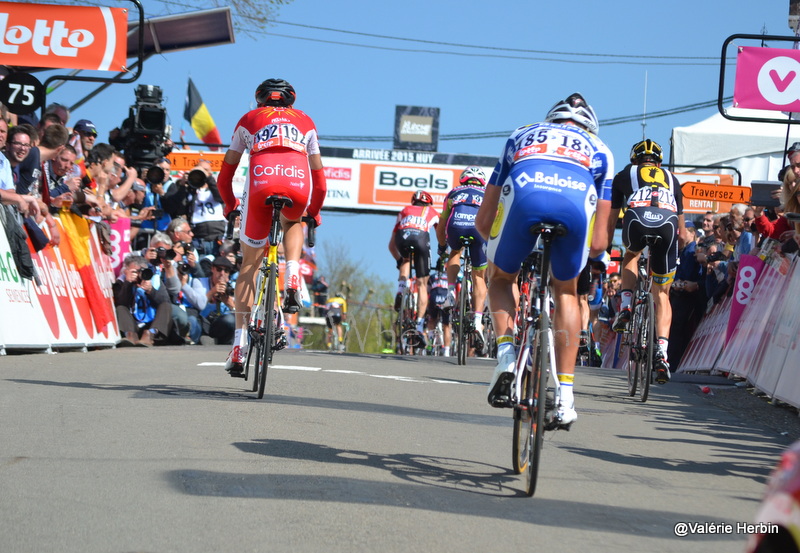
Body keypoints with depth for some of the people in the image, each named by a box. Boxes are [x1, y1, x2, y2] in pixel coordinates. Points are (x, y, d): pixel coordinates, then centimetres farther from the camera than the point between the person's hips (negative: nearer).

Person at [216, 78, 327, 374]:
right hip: (299, 185, 1)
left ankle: (240, 342, 6)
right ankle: (292, 278, 10)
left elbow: (226, 173, 32)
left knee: (249, 264, 13)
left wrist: (229, 204, 49)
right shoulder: (304, 122, 32)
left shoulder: (249, 120, 30)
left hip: (261, 183, -1)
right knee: (292, 223, 37)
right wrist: (314, 212, 47)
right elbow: (319, 176, 32)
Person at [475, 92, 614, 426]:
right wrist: (596, 249, 52)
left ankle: (506, 353, 5)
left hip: (524, 196, 0)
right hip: (578, 201, 0)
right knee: (565, 290, 25)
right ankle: (565, 393, 18)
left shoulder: (521, 136, 40)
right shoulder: (598, 149, 37)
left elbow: (482, 222, 38)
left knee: (501, 278, 28)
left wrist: (500, 245, 58)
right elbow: (599, 243, 29)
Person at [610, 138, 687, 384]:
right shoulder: (671, 179, 38)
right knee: (662, 294, 15)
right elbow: (681, 225, 39)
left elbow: (611, 217, 38)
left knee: (631, 256, 37)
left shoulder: (625, 175, 34)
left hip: (637, 219, -1)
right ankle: (661, 352, 0)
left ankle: (625, 309, 17)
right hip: (668, 223, 1)